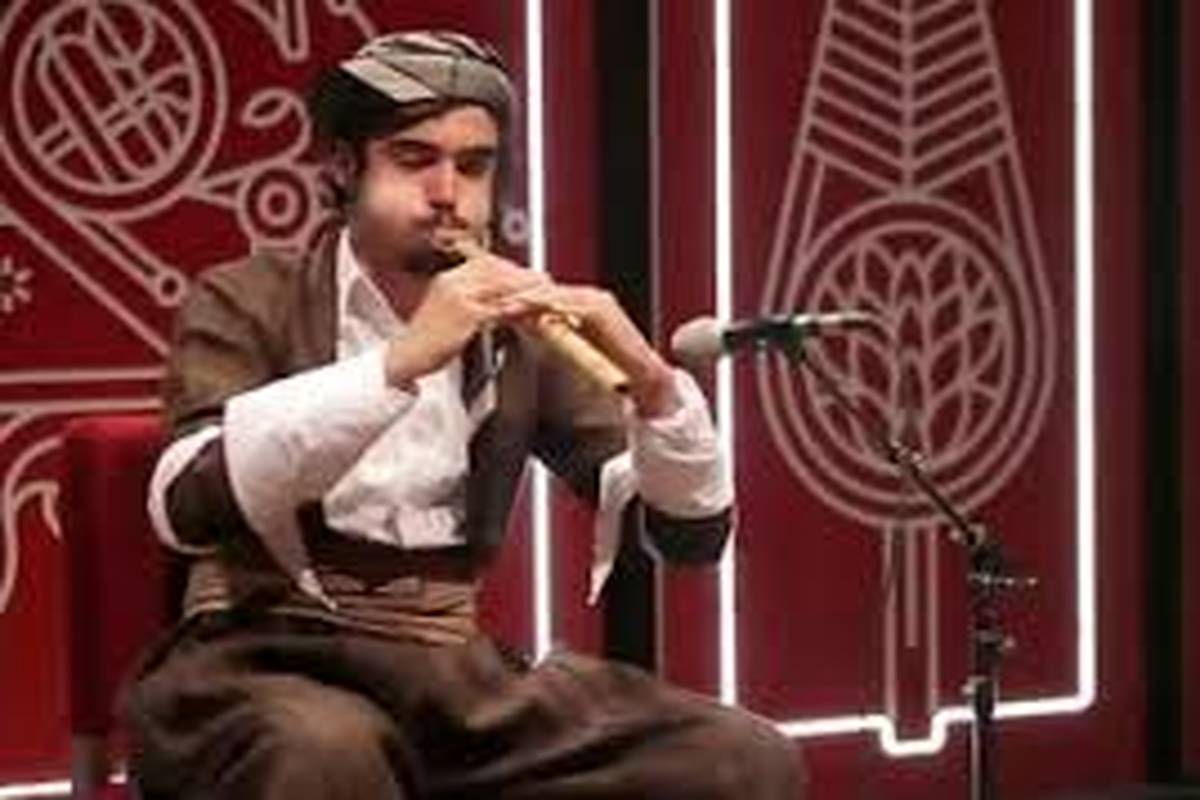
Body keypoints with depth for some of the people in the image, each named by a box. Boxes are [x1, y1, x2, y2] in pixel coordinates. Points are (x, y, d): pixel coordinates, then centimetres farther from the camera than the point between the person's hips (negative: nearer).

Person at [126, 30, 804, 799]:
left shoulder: (515, 335, 11)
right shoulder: (249, 303, 1)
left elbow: (694, 534, 8)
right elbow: (186, 504, -19)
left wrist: (651, 377, -11)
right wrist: (401, 359, -24)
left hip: (458, 676, 4)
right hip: (265, 664, -4)